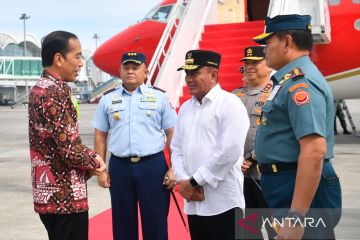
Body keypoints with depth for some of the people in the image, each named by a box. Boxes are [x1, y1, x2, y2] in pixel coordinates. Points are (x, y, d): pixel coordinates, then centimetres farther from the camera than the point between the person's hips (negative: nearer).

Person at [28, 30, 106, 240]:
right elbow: (70, 148, -25)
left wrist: (91, 156, 5)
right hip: (65, 195, -9)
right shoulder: (56, 92, -19)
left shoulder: (40, 88, 12)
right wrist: (94, 162, -6)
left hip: (49, 192, 10)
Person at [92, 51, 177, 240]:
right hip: (119, 167, 2)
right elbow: (100, 136, 10)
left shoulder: (159, 97, 3)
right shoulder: (107, 99, 8)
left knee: (155, 223, 5)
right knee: (123, 223, 12)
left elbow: (172, 134, 2)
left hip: (153, 165, -2)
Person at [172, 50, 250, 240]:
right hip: (193, 202, 7)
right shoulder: (185, 108, 16)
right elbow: (176, 149, 15)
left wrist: (194, 182, -12)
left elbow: (229, 151, -16)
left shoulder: (230, 103, -6)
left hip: (223, 202, -6)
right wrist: (183, 181, -3)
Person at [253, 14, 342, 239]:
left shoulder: (299, 82, -19)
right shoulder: (293, 79, 13)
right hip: (288, 186, 10)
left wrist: (296, 217, -30)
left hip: (302, 190, -10)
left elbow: (314, 151, -28)